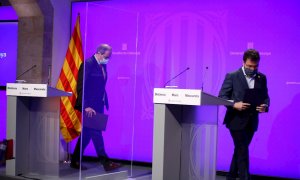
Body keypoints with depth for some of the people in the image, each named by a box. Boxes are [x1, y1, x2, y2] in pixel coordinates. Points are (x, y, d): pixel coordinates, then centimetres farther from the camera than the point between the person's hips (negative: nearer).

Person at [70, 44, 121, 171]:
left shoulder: (102, 65, 13)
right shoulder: (88, 64, -13)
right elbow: (81, 87, -17)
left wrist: (105, 102, 9)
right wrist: (86, 106, -21)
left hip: (98, 105, 9)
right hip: (89, 106, -9)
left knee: (88, 133, 12)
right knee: (96, 133, -5)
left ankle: (75, 161, 22)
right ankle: (106, 163, -1)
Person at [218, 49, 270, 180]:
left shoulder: (261, 78, 7)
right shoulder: (232, 76, -6)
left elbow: (265, 97, 12)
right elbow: (222, 97, -6)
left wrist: (265, 106, -11)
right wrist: (234, 105, -23)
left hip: (252, 121, 5)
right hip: (236, 120, -5)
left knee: (240, 150, 15)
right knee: (242, 151, -7)